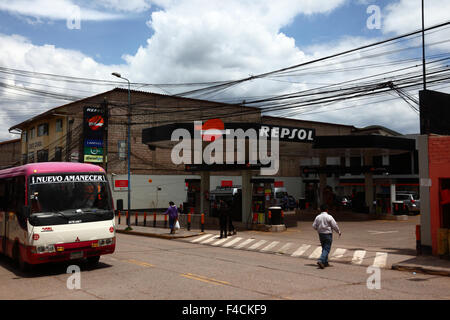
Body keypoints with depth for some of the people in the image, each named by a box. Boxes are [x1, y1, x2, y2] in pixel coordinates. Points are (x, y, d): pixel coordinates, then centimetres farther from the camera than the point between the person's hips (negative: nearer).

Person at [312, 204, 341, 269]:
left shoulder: (317, 217, 0)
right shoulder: (329, 217, -12)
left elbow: (314, 226, 3)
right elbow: (334, 226, -9)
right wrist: (339, 232, 7)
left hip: (321, 234, 5)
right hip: (328, 234, -5)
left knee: (324, 248, 17)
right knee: (327, 249, -4)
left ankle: (325, 262, 21)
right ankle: (320, 260, -20)